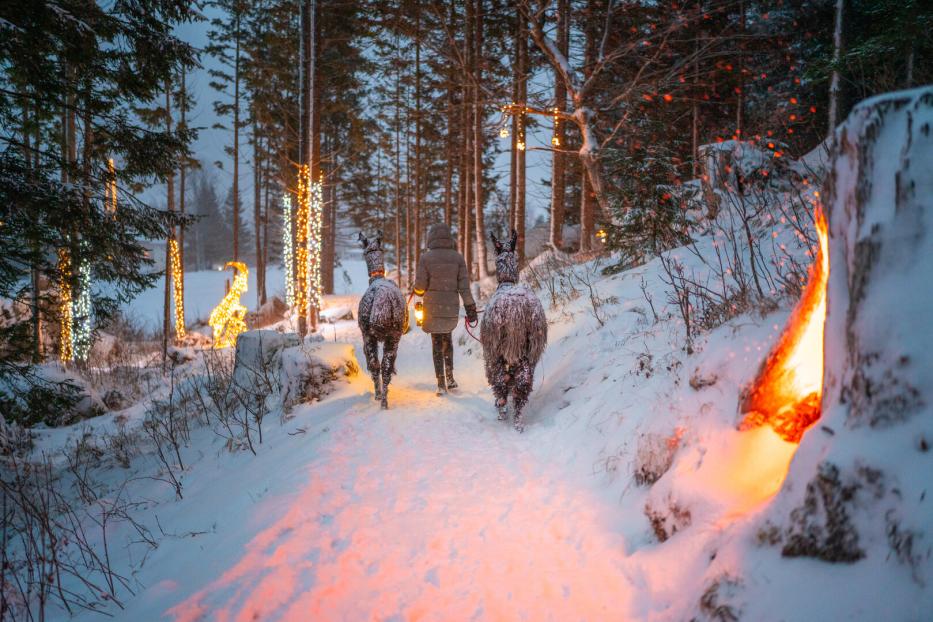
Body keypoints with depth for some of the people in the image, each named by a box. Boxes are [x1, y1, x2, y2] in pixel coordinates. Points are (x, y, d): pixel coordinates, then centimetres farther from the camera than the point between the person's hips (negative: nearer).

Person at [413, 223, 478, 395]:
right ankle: (450, 377, 21)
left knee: (437, 343, 7)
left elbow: (420, 286, -9)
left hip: (433, 308, -2)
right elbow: (464, 285, -5)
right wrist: (470, 307, -1)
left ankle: (441, 384, 7)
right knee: (447, 338, 22)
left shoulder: (426, 258, -9)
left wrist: (418, 290, 14)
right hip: (452, 307, 2)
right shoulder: (458, 258, -2)